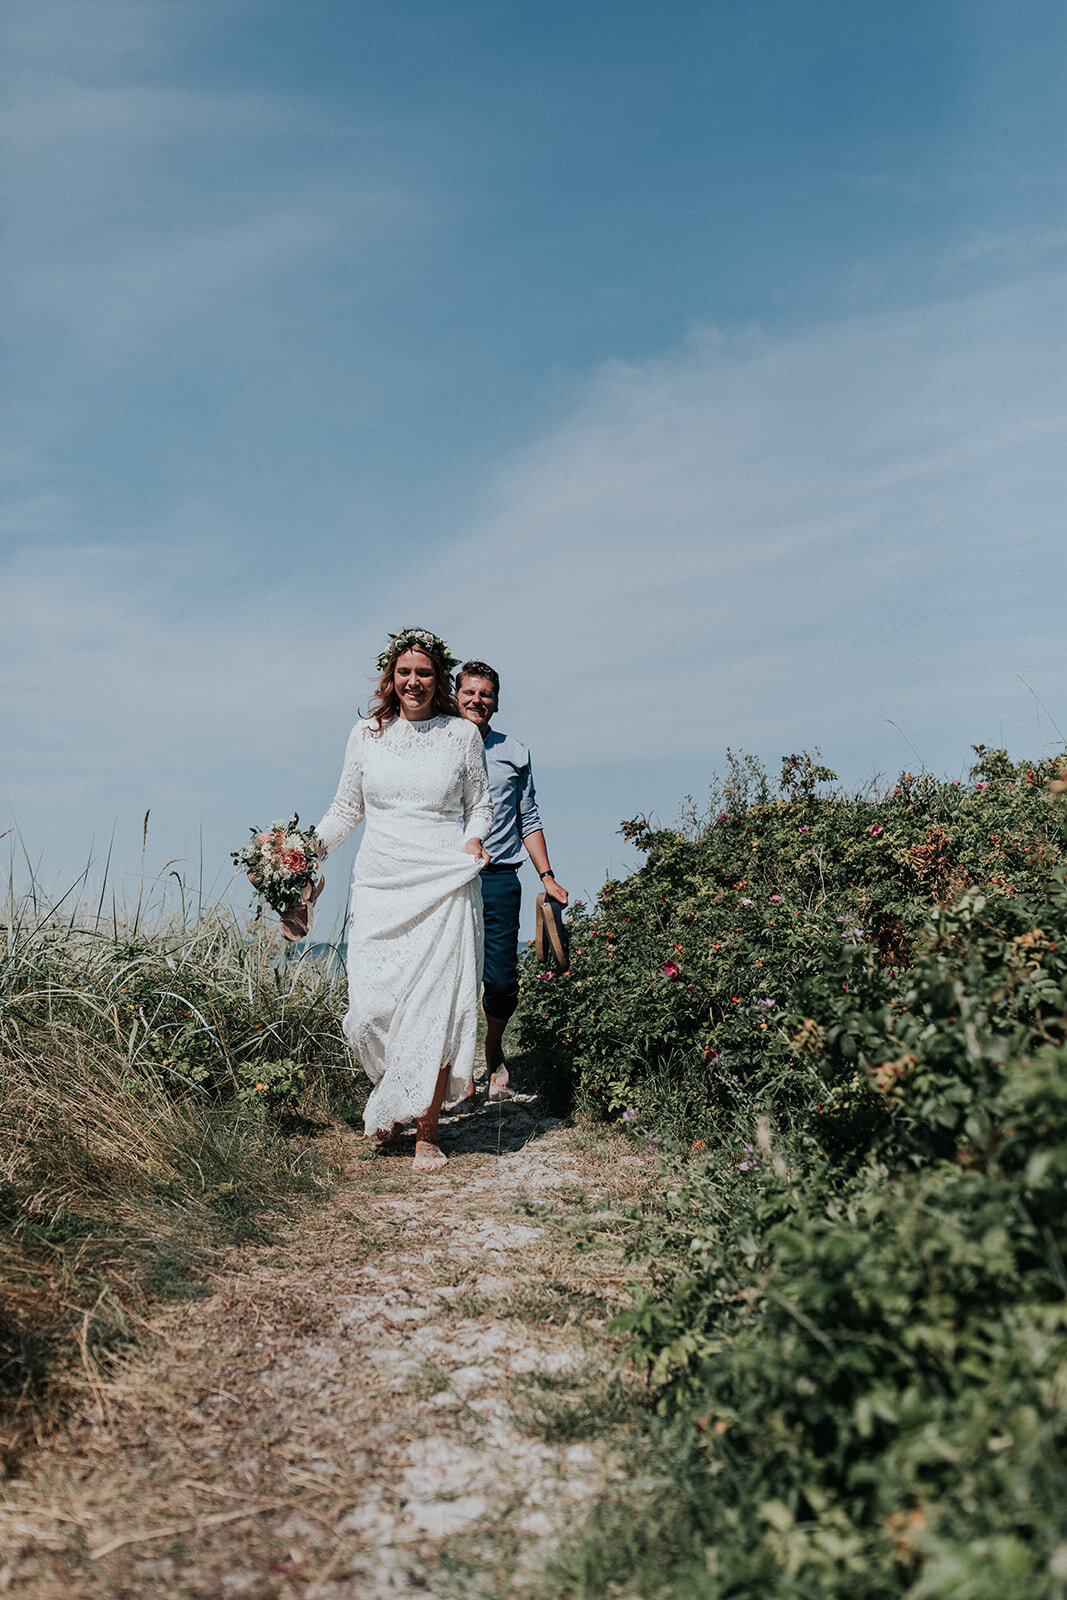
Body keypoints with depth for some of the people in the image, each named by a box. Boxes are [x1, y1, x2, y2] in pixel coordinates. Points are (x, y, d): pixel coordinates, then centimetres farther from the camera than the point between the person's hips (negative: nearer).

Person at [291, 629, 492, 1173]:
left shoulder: (462, 734, 6)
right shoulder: (366, 735, 10)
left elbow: (480, 803, 14)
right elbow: (347, 806, 16)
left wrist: (472, 839, -5)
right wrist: (311, 846, 3)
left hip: (444, 886, -1)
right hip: (380, 885, 2)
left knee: (435, 1005, -6)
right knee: (373, 1006, -5)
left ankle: (427, 1130, 9)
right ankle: (389, 1100, 26)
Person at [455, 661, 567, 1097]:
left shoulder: (514, 753, 12)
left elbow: (529, 821, 14)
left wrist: (546, 877, 7)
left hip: (500, 880, 1)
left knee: (502, 980, 0)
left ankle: (493, 1053, 25)